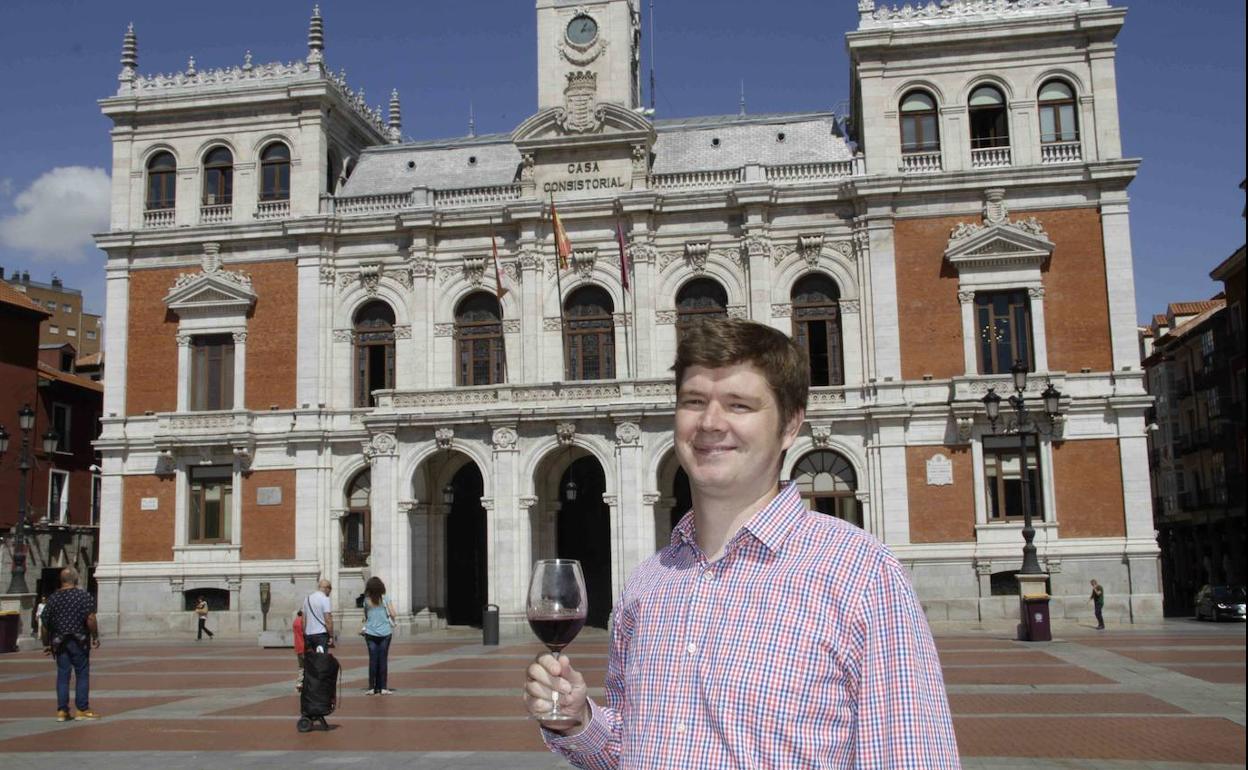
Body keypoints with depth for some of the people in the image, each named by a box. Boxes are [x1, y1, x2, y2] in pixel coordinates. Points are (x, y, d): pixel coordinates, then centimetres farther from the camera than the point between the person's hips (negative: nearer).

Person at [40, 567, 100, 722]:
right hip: (79, 642, -4)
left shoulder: (53, 598, 7)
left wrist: (46, 643, 16)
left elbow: (44, 624, 8)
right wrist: (95, 637, -8)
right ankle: (82, 710, 4)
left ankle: (62, 711, 9)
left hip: (59, 643, 4)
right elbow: (90, 619, -18)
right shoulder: (84, 596, -7)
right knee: (82, 674, 3)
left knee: (62, 675, 9)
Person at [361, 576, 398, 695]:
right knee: (383, 659, 4)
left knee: (372, 659, 5)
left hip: (370, 633, 1)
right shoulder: (385, 598, -5)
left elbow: (365, 617, 9)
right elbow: (392, 614, -7)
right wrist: (392, 624, 12)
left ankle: (372, 688, 4)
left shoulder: (366, 600, 0)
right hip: (385, 632, -1)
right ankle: (382, 688, 5)